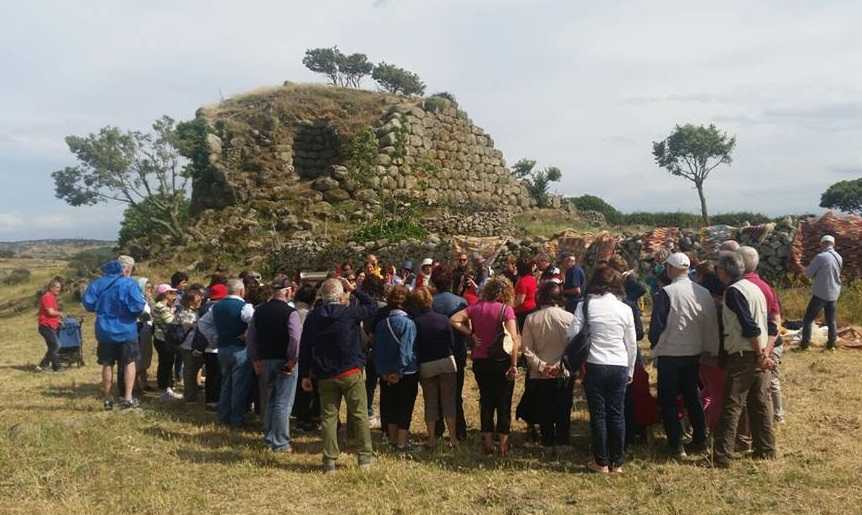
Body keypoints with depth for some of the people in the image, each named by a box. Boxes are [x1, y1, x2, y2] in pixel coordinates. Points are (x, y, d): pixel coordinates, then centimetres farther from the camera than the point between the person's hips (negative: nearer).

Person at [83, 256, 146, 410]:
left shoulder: (98, 283, 0)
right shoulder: (129, 284, -15)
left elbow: (88, 304, -1)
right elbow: (138, 306, -22)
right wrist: (143, 301, 1)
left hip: (105, 331, 4)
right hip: (126, 330, -4)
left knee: (107, 364, 13)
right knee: (129, 363, 9)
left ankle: (108, 399, 18)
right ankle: (128, 398, 4)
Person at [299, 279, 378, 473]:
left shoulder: (313, 316, 1)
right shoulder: (350, 311, -10)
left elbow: (304, 347, 3)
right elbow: (373, 306, 4)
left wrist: (305, 375, 9)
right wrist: (355, 291, 11)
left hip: (325, 375, 3)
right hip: (351, 372, -3)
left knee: (328, 416, 8)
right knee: (360, 414, 8)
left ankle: (330, 461, 9)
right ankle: (365, 457, 14)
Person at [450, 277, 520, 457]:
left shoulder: (476, 307, 0)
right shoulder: (506, 309, -10)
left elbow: (454, 320, -6)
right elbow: (513, 339, -16)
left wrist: (471, 333, -2)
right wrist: (514, 365, -12)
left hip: (480, 361, 3)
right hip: (502, 361, -3)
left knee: (486, 401, 15)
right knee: (504, 402, 8)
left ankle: (487, 442, 20)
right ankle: (503, 445, 11)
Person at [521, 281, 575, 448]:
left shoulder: (531, 319, -7)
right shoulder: (569, 318, -10)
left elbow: (526, 348, -10)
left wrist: (541, 365, -10)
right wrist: (561, 365, -11)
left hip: (539, 375, 1)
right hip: (564, 374, 0)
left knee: (544, 410, 15)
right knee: (564, 410, 15)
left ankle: (548, 440, 22)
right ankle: (563, 440, 22)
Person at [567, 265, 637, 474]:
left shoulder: (586, 305, -6)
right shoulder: (625, 309, 2)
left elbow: (572, 335, -10)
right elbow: (631, 344, 7)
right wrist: (630, 371, 18)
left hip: (595, 366, -2)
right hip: (620, 367, 2)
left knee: (598, 414, 6)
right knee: (617, 414, 10)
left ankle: (601, 462, 13)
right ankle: (617, 462, 17)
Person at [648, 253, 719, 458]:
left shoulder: (666, 293, -17)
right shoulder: (704, 293, -1)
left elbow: (657, 325, -14)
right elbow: (712, 324, 5)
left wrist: (655, 345, 3)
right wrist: (707, 349, 14)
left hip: (670, 355, -5)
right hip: (695, 354, 5)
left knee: (668, 401, 6)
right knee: (692, 397, 19)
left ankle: (676, 445, 6)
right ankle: (700, 440, 24)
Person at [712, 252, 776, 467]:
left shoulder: (733, 291, -15)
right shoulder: (754, 287, 13)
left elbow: (750, 326, -21)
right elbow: (763, 323, 14)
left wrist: (760, 354, -14)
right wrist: (764, 353, 13)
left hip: (743, 355, -8)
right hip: (759, 354, 9)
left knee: (732, 405, -5)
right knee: (760, 403, 15)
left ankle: (722, 456, -3)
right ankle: (766, 449, 23)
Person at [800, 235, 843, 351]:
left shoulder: (820, 257, -17)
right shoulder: (839, 258, 4)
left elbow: (808, 273, -10)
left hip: (820, 294, -6)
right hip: (833, 294, 6)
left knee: (808, 319, 4)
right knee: (831, 320, 17)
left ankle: (805, 343, 3)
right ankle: (832, 343, 22)